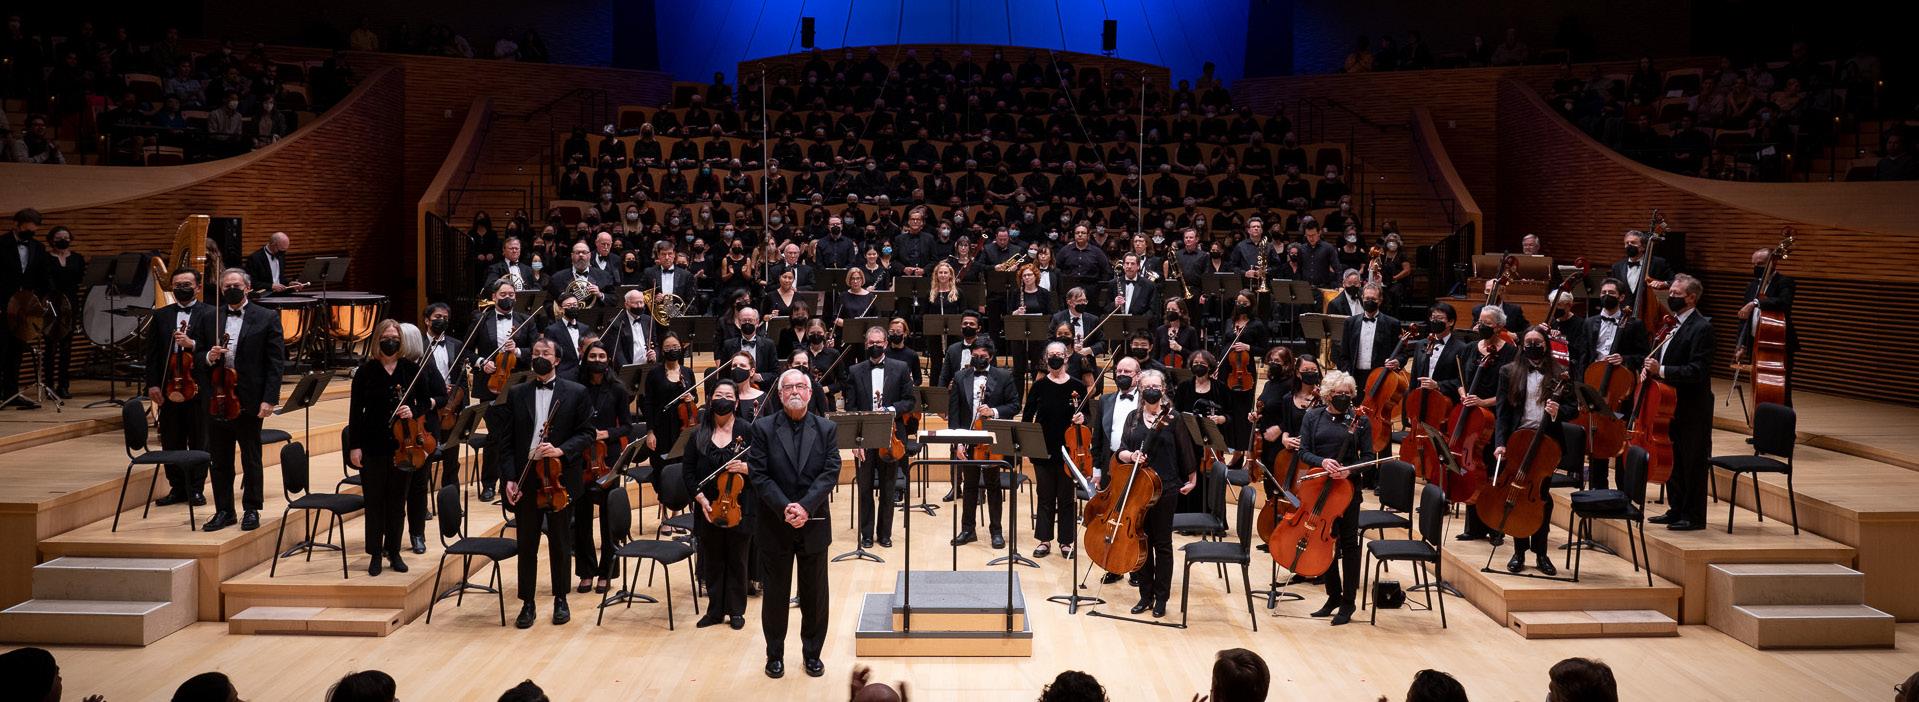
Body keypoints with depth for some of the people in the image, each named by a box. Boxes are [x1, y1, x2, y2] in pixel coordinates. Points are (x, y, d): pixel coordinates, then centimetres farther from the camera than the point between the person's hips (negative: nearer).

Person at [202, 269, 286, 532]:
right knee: (220, 460, 10)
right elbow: (198, 357, 14)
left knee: (251, 460, 7)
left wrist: (269, 399, -13)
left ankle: (251, 510, 18)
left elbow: (277, 362, -6)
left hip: (250, 401, -4)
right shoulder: (210, 318, 9)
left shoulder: (267, 318, -2)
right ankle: (223, 511, 20)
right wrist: (209, 357, -11)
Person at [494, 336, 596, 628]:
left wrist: (561, 450, -17)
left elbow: (586, 433, 0)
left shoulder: (576, 393, 1)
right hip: (525, 480, 1)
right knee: (527, 544, 6)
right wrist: (509, 478, -4)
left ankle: (560, 600, 21)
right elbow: (507, 439, 5)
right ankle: (527, 603, 15)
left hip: (560, 479, -1)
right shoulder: (516, 393, 6)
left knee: (559, 543, 9)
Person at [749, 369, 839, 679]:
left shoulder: (827, 429, 1)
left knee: (814, 594, 9)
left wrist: (805, 507, -20)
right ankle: (775, 654, 23)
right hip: (774, 526, -1)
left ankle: (812, 652, 24)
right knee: (776, 593, 10)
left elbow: (830, 472, -7)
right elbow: (758, 474, -8)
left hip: (814, 525, 1)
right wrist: (784, 508, -19)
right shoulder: (764, 428, -3)